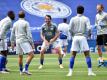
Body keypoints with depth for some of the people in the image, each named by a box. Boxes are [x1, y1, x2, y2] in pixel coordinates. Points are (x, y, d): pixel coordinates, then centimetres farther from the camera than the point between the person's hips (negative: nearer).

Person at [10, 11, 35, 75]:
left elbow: (12, 34, 17)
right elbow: (29, 34, -10)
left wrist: (12, 43, 26)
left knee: (20, 56, 16)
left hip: (17, 41, 7)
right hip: (24, 41, -7)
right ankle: (25, 69, -19)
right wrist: (32, 43, -7)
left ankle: (21, 71, 20)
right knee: (31, 54, -9)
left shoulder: (15, 23, 11)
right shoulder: (26, 23, -5)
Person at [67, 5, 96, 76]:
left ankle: (70, 72, 3)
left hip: (75, 37, 2)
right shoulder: (86, 19, 0)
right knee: (87, 55, 3)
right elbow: (88, 28, -9)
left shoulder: (73, 19, 3)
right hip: (82, 37, -2)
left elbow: (70, 29, 1)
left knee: (73, 55, 6)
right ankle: (90, 71, -1)